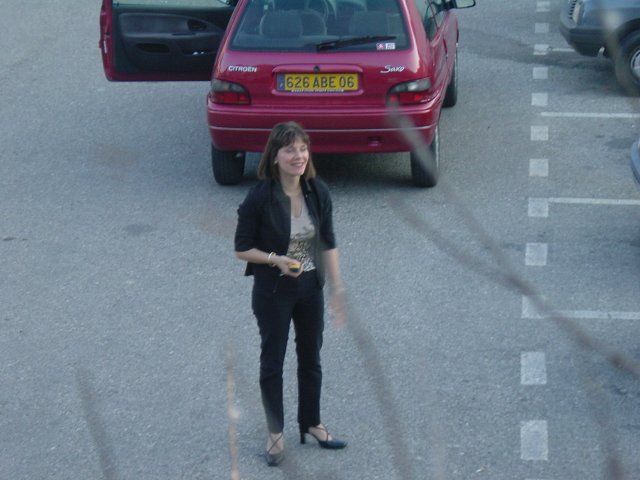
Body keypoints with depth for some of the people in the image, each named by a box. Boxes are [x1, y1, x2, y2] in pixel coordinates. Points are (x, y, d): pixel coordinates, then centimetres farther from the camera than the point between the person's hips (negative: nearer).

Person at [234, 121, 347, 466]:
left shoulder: (318, 192, -8)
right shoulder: (260, 198, -21)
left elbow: (328, 243, 1)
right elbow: (242, 249, -12)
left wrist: (337, 289, -1)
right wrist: (276, 260, -26)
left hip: (311, 287, 4)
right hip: (273, 292, -4)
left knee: (311, 358, 18)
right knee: (273, 361, 10)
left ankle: (311, 423, 36)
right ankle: (275, 433, 26)